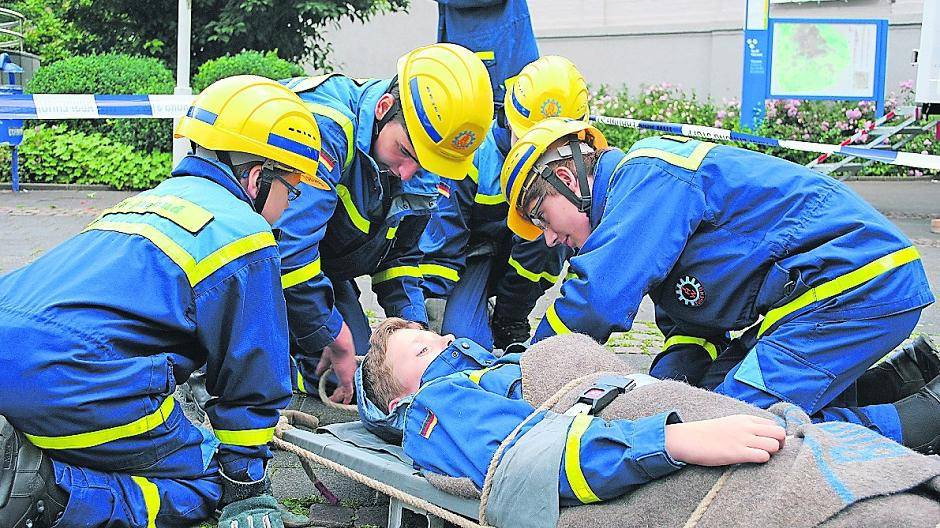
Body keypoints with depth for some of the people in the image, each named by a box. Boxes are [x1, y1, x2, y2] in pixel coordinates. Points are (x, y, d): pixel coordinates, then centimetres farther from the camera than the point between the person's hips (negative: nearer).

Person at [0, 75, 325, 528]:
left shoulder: (156, 199, 27)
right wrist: (247, 488, 14)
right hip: (73, 379, -8)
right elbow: (250, 375, 4)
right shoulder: (244, 235, 1)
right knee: (203, 486, 7)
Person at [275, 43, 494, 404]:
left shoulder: (423, 167, -10)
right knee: (326, 372, -19)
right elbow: (289, 248, -37)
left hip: (325, 265, 7)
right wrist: (335, 338, -29)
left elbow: (400, 254, 5)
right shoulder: (325, 122, -35)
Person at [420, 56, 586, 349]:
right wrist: (433, 301, -20)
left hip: (535, 256, 3)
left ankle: (510, 320, -11)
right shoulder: (473, 151, -21)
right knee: (460, 333, -29)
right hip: (477, 249, -2)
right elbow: (443, 231, -16)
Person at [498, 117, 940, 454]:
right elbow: (691, 322, 17)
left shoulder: (646, 172, -12)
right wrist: (671, 375, -4)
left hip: (860, 286, -11)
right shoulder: (646, 190, 20)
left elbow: (599, 298, -20)